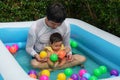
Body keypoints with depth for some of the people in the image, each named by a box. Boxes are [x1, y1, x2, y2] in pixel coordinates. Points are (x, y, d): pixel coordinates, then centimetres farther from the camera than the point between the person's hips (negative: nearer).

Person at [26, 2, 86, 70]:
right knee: (34, 63, -38)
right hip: (42, 56, -2)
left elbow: (66, 45, 2)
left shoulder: (65, 27, -13)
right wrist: (36, 55, -31)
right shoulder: (35, 27, -20)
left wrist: (69, 53, -20)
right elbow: (29, 48, -9)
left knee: (82, 59, -19)